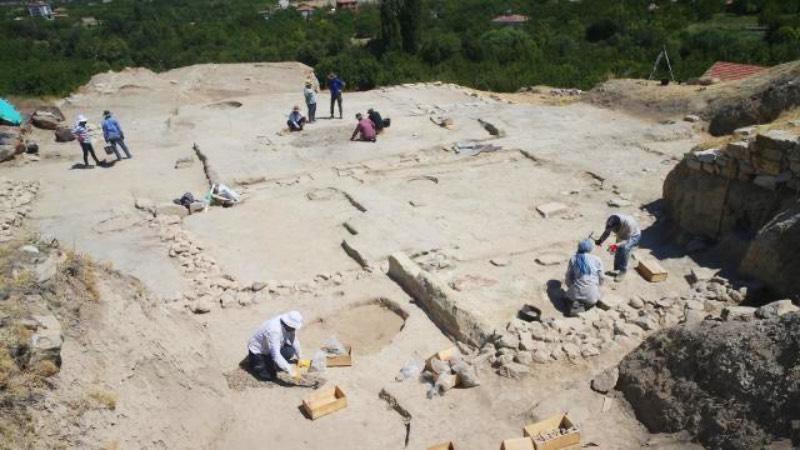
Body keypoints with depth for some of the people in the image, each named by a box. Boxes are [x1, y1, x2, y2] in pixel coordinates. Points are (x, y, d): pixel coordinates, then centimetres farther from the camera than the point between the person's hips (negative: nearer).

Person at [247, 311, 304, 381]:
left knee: (290, 351, -15)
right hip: (257, 350, -7)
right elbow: (275, 355, -39)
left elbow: (294, 340, 0)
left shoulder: (289, 324, -18)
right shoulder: (274, 331, -40)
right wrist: (290, 371, -37)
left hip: (272, 348, 7)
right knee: (268, 376, -14)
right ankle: (253, 361, 11)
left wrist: (299, 357, 7)